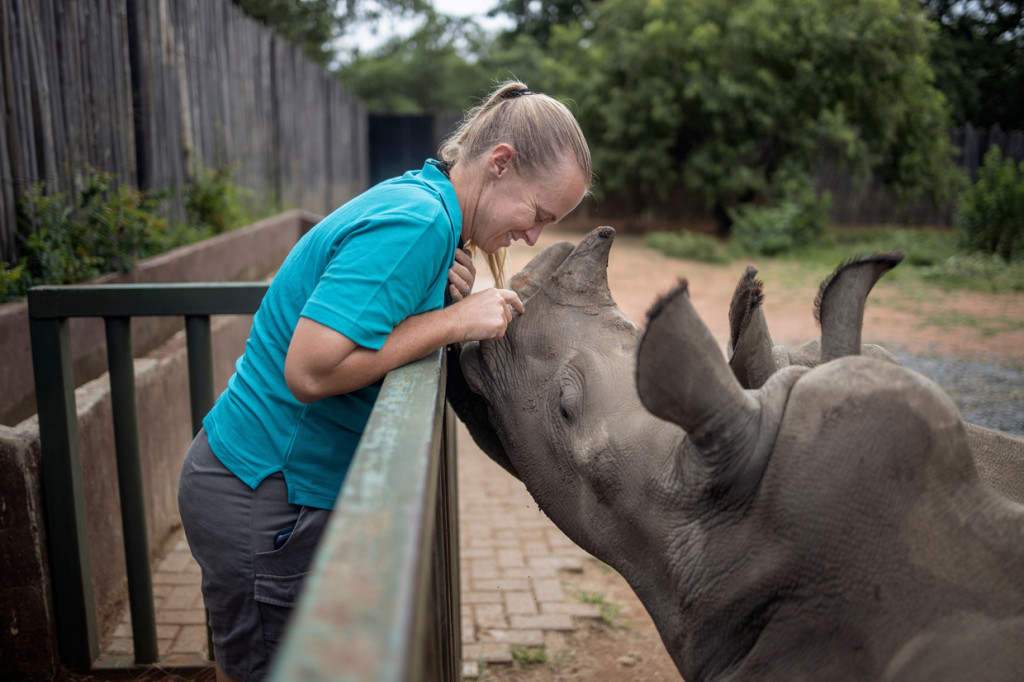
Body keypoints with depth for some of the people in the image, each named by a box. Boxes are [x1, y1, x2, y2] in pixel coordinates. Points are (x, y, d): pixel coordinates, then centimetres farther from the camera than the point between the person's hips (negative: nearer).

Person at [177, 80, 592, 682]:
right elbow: (310, 370, -29)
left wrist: (444, 294, -6)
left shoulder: (417, 199, 8)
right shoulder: (419, 223, -23)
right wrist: (456, 320, -22)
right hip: (265, 500, -9)